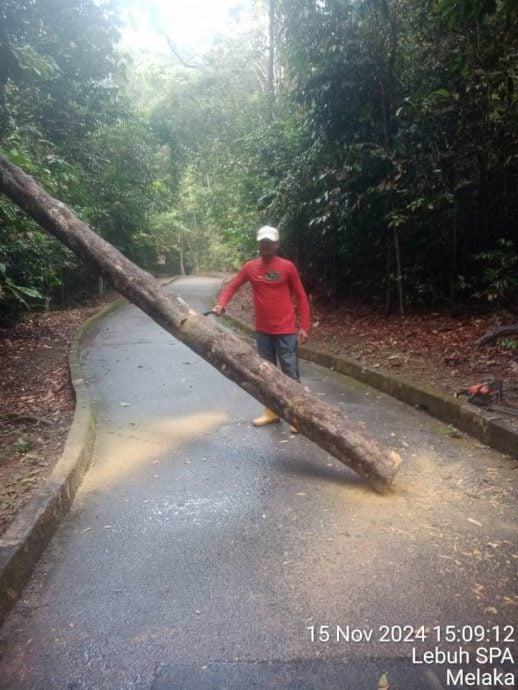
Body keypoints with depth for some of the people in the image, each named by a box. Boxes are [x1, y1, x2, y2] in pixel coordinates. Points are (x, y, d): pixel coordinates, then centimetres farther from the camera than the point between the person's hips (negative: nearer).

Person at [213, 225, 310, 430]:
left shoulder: (287, 267, -6)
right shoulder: (250, 267, 3)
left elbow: (301, 297, -2)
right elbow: (232, 286, 7)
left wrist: (304, 327, -9)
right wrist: (222, 303, -14)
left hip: (285, 331, -4)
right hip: (262, 331, 4)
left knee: (290, 374, 0)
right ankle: (271, 412, 28)